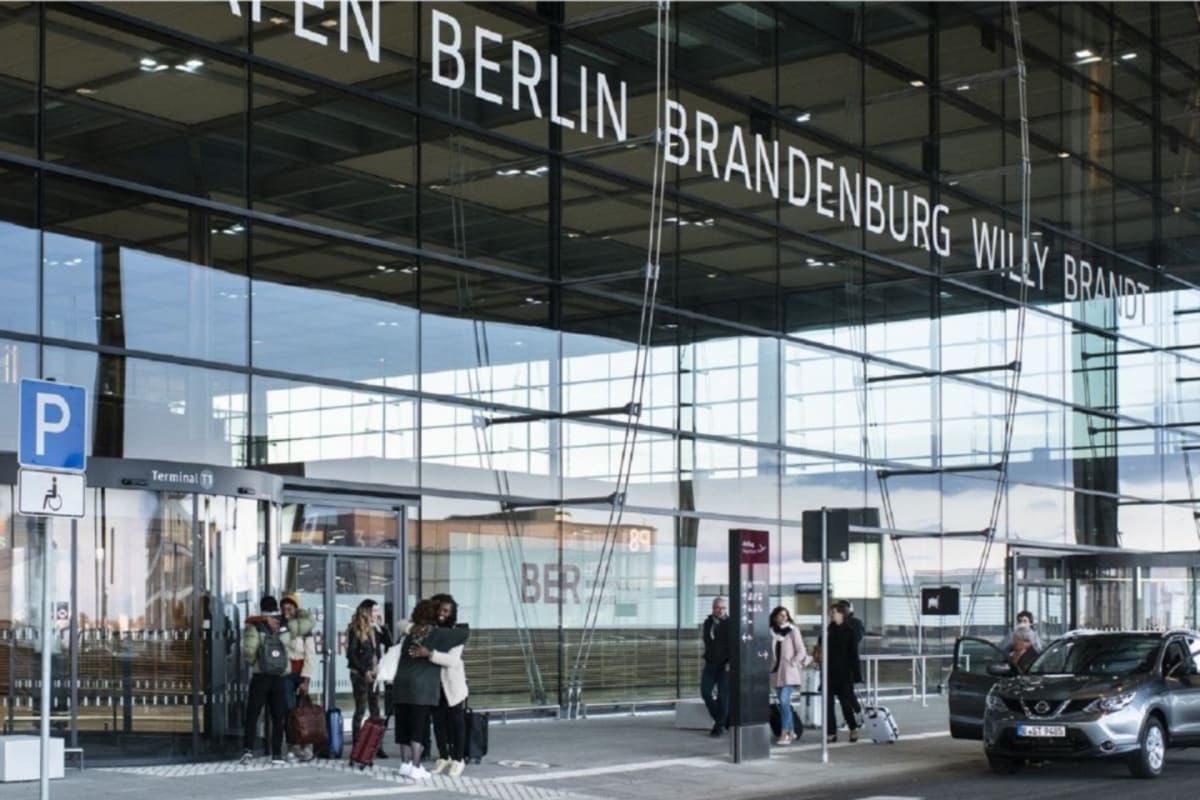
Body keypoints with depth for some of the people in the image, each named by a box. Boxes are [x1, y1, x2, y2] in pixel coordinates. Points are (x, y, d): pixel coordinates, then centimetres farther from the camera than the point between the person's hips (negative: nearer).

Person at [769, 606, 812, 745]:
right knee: (784, 703, 10)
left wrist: (793, 663, -10)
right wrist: (769, 664, 2)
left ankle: (784, 733, -17)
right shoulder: (771, 632, 7)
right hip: (776, 671, 5)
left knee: (784, 701, -17)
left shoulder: (792, 631, -2)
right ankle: (791, 732, 19)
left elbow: (801, 651, -1)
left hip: (789, 671, -5)